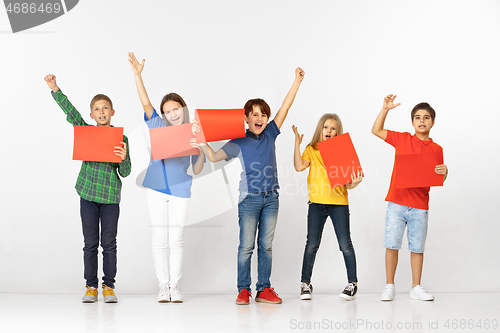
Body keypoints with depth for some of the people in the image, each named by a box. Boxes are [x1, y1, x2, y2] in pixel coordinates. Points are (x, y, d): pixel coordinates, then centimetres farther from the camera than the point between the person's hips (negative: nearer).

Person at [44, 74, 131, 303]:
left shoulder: (122, 139, 2)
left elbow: (125, 173, 1)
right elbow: (70, 112, -7)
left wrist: (123, 158, -20)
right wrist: (55, 89, -18)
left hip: (111, 196, -1)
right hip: (88, 194, 1)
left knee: (109, 243, 3)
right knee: (90, 243, 5)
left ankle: (108, 286, 12)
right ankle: (91, 286, 13)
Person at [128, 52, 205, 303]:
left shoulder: (194, 135, 3)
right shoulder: (158, 127, 4)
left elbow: (197, 170, 3)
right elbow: (145, 103, -8)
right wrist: (137, 74, -18)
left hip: (180, 191, 0)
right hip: (156, 189, 0)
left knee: (176, 240, 2)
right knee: (160, 240, 2)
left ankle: (175, 286, 12)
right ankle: (163, 286, 9)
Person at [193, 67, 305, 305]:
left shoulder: (270, 134, 8)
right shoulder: (239, 142, -1)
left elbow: (285, 107, 6)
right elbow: (214, 157, -4)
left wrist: (297, 81, 3)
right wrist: (202, 142, -21)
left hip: (271, 198, 3)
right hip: (249, 198, -3)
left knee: (266, 245, 6)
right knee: (246, 246, -2)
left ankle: (264, 289, 11)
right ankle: (243, 290, 5)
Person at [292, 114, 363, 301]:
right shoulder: (312, 150, 7)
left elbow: (347, 183, 1)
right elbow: (299, 167, -10)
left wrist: (355, 182, -21)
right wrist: (297, 143, -13)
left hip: (339, 203, -1)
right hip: (316, 203, 1)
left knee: (345, 244, -1)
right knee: (312, 245, 3)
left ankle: (352, 283, 10)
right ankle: (305, 284, 13)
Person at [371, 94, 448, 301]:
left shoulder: (436, 150, 5)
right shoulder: (402, 139, 5)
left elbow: (439, 180, 6)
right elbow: (376, 131, 11)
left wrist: (444, 172, -16)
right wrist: (385, 109, 2)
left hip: (420, 207, 1)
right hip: (397, 203, 0)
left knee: (417, 247, 5)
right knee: (392, 244, -1)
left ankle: (416, 288, 15)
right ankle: (389, 286, 9)